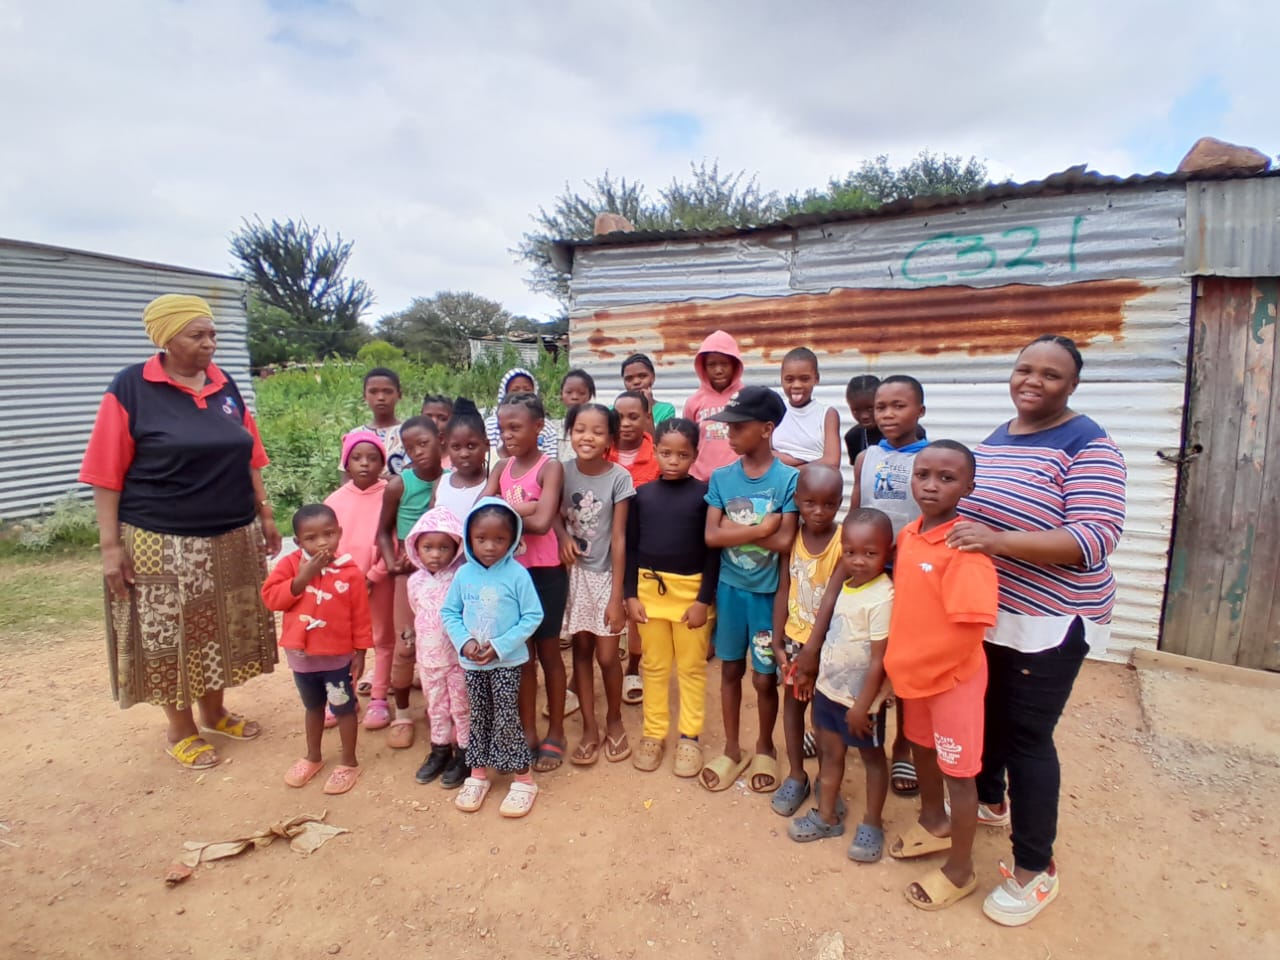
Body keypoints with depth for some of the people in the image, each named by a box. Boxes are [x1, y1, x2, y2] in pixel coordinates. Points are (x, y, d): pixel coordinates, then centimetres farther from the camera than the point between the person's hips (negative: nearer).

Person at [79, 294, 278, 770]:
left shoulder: (225, 386, 6)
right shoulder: (131, 387, -8)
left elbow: (249, 458, 11)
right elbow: (106, 473, -9)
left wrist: (265, 515, 9)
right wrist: (110, 544, -12)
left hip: (231, 538, 5)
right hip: (162, 542, -4)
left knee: (220, 630, 16)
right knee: (172, 637, 8)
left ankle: (214, 712, 35)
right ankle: (181, 730, 27)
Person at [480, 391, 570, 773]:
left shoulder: (550, 467, -12)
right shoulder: (501, 468, 6)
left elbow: (542, 523, -24)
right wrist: (519, 509, -19)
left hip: (545, 572, -5)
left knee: (548, 653, 9)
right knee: (521, 654, 15)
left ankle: (555, 735, 25)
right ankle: (528, 732, 30)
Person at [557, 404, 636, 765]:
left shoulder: (619, 478, -14)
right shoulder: (564, 472, -5)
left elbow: (618, 538, -13)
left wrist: (616, 596, -12)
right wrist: (563, 537, -12)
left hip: (605, 575, -3)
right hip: (574, 574, 3)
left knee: (606, 656, 4)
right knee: (581, 650, 11)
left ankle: (614, 720, 30)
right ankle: (589, 726, 27)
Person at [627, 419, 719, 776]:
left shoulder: (703, 494, -7)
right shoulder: (642, 494, 0)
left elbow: (712, 551, -6)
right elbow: (631, 547, 4)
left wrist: (704, 600, -9)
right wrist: (630, 595, -1)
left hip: (691, 591, -2)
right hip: (649, 589, 2)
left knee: (692, 667, 10)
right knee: (654, 666, 14)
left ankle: (689, 737, 25)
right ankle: (653, 734, 28)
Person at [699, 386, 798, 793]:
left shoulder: (789, 479, -12)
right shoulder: (721, 478, -2)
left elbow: (784, 541, -19)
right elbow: (711, 536, -10)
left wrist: (734, 530, -15)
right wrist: (761, 528, -19)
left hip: (768, 592, -3)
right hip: (729, 588, 3)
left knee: (764, 678, 10)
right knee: (730, 669, 15)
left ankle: (764, 748, 36)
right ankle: (732, 749, 34)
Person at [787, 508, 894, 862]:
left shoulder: (882, 597, -25)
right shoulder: (844, 584, -2)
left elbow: (879, 659, -23)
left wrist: (862, 705, -19)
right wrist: (809, 662, 12)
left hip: (859, 697, -7)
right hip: (828, 687, 7)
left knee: (871, 757, 16)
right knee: (830, 753, 20)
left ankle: (872, 824, 34)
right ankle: (827, 816, 38)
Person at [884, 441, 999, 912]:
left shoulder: (964, 547, -26)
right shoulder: (907, 534, -2)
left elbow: (971, 626, -29)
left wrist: (924, 666, -19)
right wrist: (900, 660, 8)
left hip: (953, 676, -7)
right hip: (913, 671, 7)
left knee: (959, 773, 11)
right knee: (922, 749, 25)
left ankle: (960, 870, 30)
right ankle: (933, 823, 50)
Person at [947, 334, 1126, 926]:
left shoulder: (1088, 447, -14)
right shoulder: (994, 439, 9)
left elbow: (1094, 539, -24)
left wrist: (1000, 540, -33)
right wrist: (952, 533, 3)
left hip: (1049, 621, -7)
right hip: (985, 613, 7)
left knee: (1029, 737, 0)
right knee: (986, 716, 21)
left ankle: (1035, 869, 18)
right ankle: (990, 800, 46)